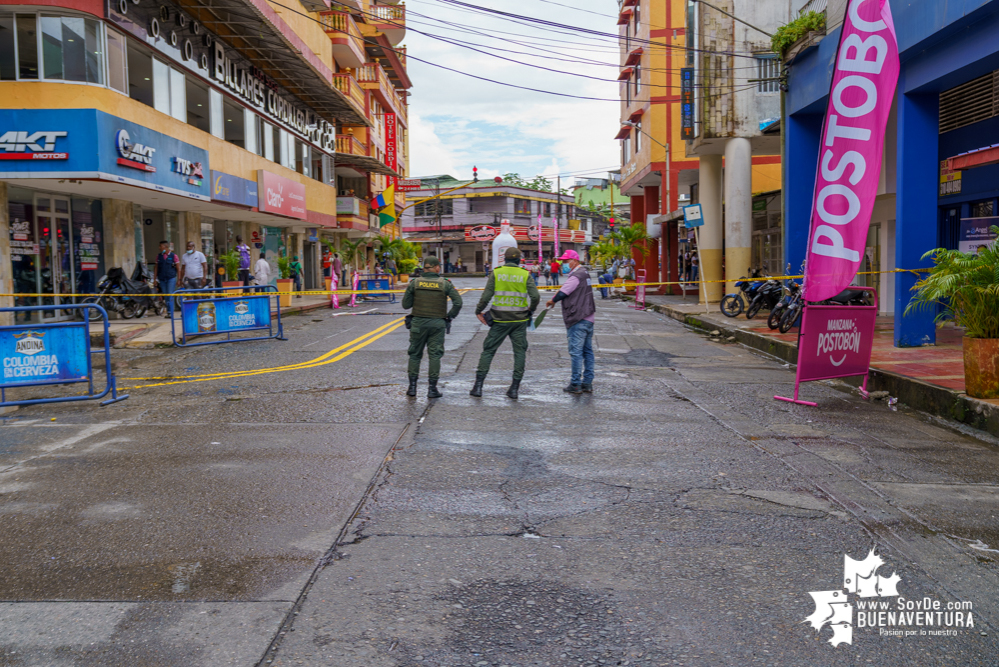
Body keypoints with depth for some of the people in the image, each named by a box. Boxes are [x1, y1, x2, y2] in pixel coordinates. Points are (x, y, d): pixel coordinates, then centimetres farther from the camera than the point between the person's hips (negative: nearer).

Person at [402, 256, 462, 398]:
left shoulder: (415, 283, -1)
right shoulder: (445, 284, -3)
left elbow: (405, 304, 1)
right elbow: (458, 302, -9)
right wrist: (450, 317, 3)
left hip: (418, 323, 1)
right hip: (437, 324, -1)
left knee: (415, 354, 12)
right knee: (435, 355, 5)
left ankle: (412, 387, 11)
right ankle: (432, 389, 4)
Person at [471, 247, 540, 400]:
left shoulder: (496, 273, -1)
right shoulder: (526, 275, 0)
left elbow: (486, 295, -6)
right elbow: (535, 296, -9)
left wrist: (479, 311, 7)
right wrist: (531, 310, 10)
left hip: (500, 320, 0)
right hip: (520, 320, 0)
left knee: (488, 350, 7)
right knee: (520, 352, 9)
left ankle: (478, 386, 4)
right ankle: (514, 388, 8)